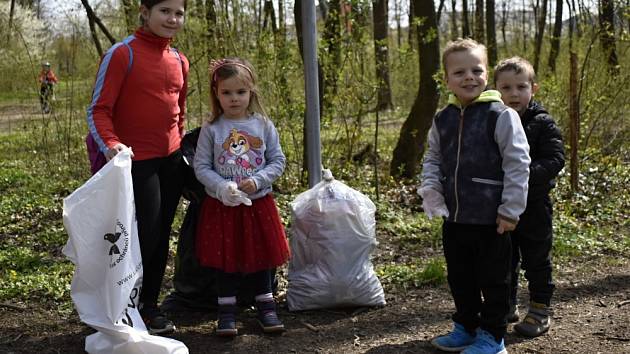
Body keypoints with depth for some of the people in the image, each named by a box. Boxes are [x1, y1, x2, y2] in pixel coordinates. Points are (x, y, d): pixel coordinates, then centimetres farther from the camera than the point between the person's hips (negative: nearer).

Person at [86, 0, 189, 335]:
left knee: (161, 236, 10)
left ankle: (149, 305, 23)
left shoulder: (179, 61, 10)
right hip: (136, 161, -6)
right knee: (145, 236, -6)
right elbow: (98, 110, -13)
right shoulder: (122, 54, -10)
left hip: (171, 160, 7)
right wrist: (110, 144, -29)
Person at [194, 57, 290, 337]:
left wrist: (257, 181, -15)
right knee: (225, 260, 6)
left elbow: (278, 161, 1)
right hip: (221, 205, -1)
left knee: (261, 256, 11)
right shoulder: (211, 129, -5)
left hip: (259, 202, 1)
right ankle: (227, 312, 17)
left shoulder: (263, 125, -1)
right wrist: (222, 187, -21)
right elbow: (201, 167, -5)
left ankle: (266, 307, 25)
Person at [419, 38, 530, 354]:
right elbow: (432, 159, 17)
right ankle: (466, 327, 35)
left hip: (490, 219, -6)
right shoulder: (443, 119, 5)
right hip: (454, 217, 6)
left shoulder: (501, 115, -12)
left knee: (494, 280, 8)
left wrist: (510, 209, -13)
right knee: (460, 278, 18)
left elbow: (517, 164, -12)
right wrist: (430, 189, -2)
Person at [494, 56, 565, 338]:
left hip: (533, 205, -4)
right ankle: (507, 306, 30)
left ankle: (539, 310, 19)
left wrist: (524, 175, -30)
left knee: (536, 260, 7)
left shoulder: (543, 124, -8)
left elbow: (554, 161, -17)